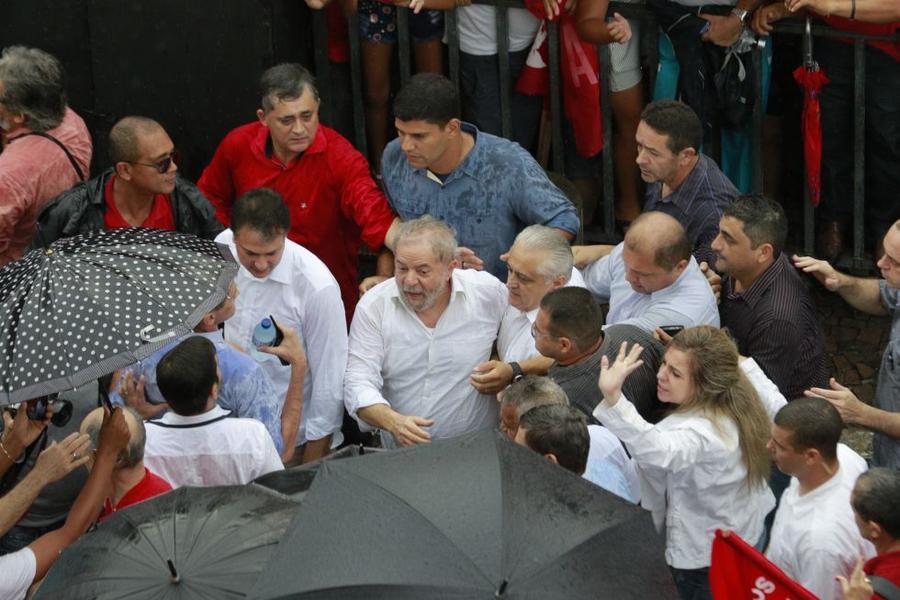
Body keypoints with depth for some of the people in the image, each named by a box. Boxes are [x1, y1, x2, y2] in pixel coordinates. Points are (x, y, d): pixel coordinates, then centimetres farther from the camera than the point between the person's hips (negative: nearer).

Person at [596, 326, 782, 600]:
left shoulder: (702, 432, -42)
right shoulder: (742, 398, -13)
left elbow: (659, 450, -65)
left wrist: (613, 398, -78)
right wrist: (740, 361, 16)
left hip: (705, 560, -9)